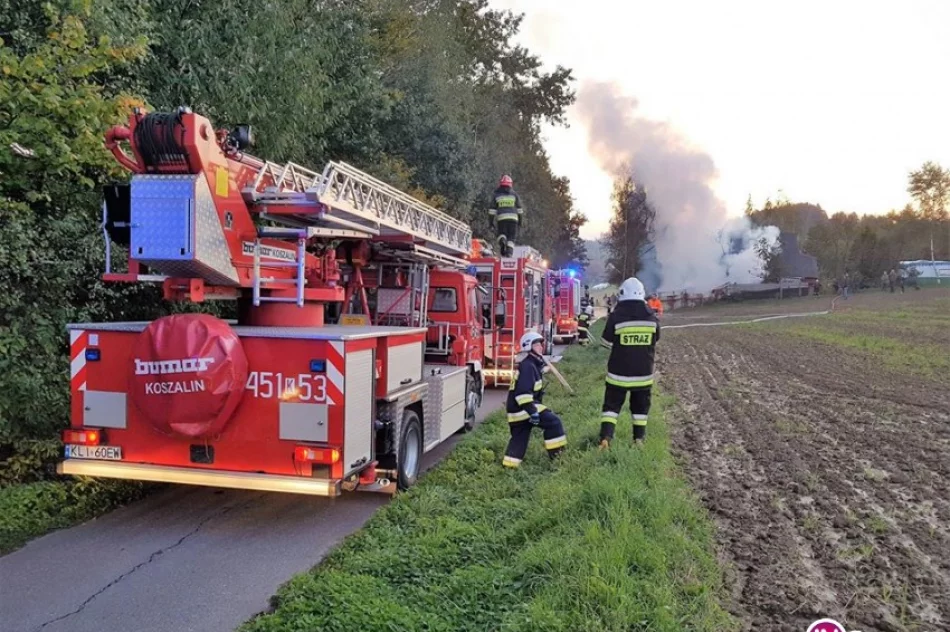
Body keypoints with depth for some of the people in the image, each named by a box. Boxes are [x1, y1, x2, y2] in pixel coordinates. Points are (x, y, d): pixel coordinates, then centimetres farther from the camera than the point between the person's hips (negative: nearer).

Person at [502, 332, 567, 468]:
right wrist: (532, 411, -30)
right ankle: (556, 454, -5)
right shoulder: (528, 366, -16)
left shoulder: (533, 365, 17)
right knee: (553, 422, -10)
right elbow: (523, 392, -26)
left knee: (519, 439, 13)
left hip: (517, 410, 10)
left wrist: (532, 408, 32)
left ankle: (508, 466, 16)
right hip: (523, 407, -10)